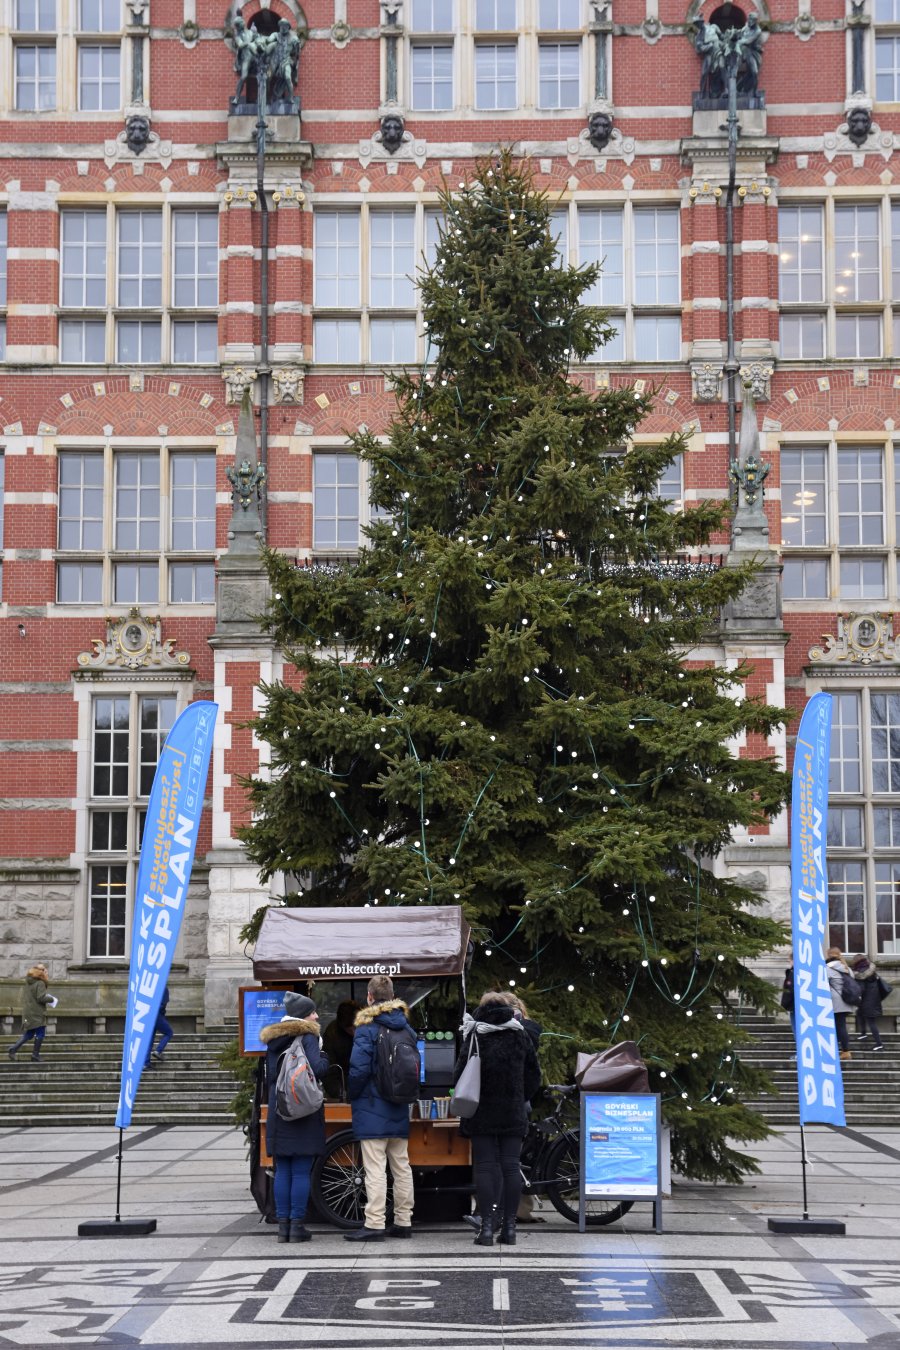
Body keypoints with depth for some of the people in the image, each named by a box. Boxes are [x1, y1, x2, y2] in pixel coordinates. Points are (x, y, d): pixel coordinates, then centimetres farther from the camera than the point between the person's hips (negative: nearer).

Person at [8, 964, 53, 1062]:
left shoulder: (27, 983, 12)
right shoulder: (40, 984, -13)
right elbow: (41, 998, -20)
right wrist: (51, 999, -1)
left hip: (27, 1013, 8)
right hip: (37, 1014, -8)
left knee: (28, 1034, 14)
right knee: (40, 1034, 3)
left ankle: (13, 1049, -1)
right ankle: (35, 1055, 3)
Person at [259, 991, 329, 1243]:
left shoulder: (272, 1040, 13)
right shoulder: (307, 1037, -8)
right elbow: (317, 1069, -19)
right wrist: (324, 1058, 0)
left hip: (278, 1113, 6)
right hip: (304, 1113, -6)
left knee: (282, 1172, 9)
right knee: (301, 1172, -1)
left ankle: (283, 1225, 10)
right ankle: (297, 1226, 0)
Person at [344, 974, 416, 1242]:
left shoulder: (366, 1029, -12)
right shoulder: (407, 1029, 9)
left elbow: (359, 1069, -18)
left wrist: (352, 1094, -1)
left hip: (372, 1109, -7)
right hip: (399, 1110, 7)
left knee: (375, 1169, -7)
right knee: (402, 1167, 11)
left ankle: (374, 1225, -7)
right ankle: (404, 1222, 16)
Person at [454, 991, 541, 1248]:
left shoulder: (475, 1036, -5)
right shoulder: (520, 1036, 6)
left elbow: (459, 1074, -7)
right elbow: (534, 1076, 9)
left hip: (482, 1113, -2)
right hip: (513, 1114, 2)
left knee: (485, 1167, -1)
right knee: (511, 1167, 5)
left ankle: (487, 1227, -5)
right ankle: (509, 1226, 4)